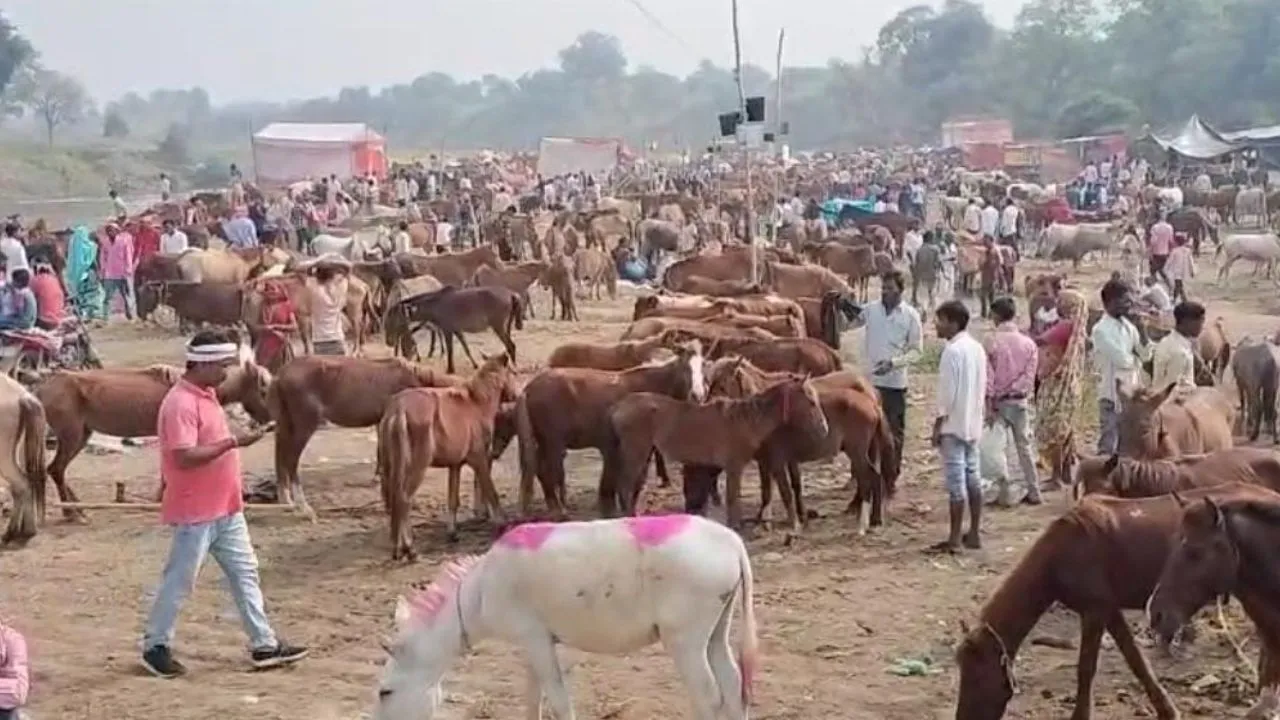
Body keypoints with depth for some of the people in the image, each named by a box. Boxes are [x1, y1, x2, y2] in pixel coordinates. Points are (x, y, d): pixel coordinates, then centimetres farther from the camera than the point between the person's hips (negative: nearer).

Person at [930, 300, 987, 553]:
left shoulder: (953, 351, -16)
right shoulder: (977, 348, 10)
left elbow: (947, 392, -17)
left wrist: (938, 425, -12)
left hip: (953, 424, -9)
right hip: (973, 423, 9)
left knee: (956, 480, -7)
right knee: (972, 477, 12)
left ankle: (954, 539, -5)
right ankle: (974, 534, 16)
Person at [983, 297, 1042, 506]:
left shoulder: (991, 341, -10)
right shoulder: (1028, 343, 0)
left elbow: (988, 376, -11)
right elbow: (1030, 376, -2)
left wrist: (989, 405, -8)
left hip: (999, 402, -3)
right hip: (1021, 401, 4)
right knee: (1025, 446, 12)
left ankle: (1003, 495, 3)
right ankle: (1033, 492, 15)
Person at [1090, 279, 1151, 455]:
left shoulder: (1128, 326, 7)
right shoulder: (1101, 330, -16)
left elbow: (1145, 355, 4)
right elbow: (1122, 359, -23)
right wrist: (1136, 358, -3)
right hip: (1112, 393, -8)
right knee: (1109, 443, -1)